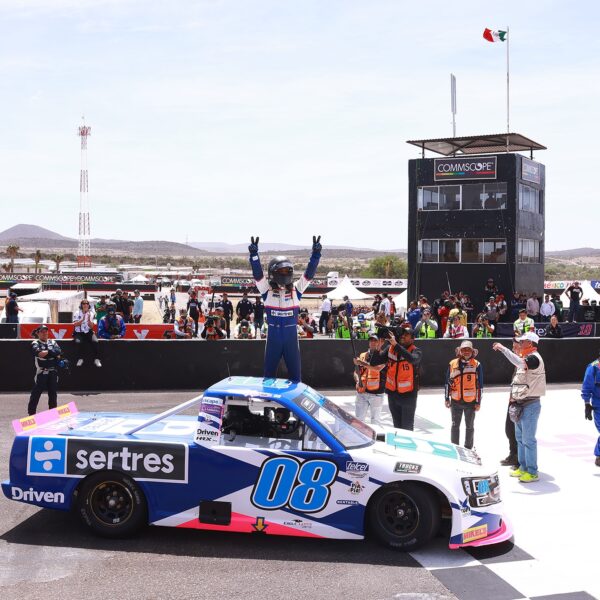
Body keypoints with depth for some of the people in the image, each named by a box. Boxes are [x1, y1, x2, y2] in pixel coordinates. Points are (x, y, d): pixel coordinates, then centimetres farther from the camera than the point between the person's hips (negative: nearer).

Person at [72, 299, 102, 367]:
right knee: (78, 342, -33)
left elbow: (91, 326, -2)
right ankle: (80, 359, -17)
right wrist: (83, 319, -22)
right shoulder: (77, 313, 0)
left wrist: (89, 319, -20)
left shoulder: (91, 313, 5)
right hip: (79, 332, -1)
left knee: (95, 341, -27)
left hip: (88, 332, 2)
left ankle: (96, 359, -17)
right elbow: (75, 324, -10)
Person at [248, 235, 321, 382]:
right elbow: (258, 274, -12)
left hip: (291, 338, 1)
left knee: (295, 375, 9)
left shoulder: (296, 290, 3)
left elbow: (309, 274, -5)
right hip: (273, 338, -1)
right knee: (269, 375, 9)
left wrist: (316, 255, -18)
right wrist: (254, 255, -27)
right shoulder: (267, 290, -1)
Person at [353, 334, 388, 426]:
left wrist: (361, 363, -18)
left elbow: (378, 368, -21)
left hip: (376, 393, -4)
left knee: (375, 420, 4)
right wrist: (357, 380, -6)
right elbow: (356, 372, 15)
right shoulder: (363, 355, 12)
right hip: (361, 392, 4)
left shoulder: (383, 356, -3)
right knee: (359, 419, 9)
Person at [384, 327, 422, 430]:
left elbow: (412, 359, -34)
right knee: (397, 425, 18)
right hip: (392, 393, 4)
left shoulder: (416, 352, -11)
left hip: (408, 394, -4)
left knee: (407, 426, 4)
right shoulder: (390, 349, 0)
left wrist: (396, 344, -37)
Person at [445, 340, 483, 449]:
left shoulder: (477, 365, -3)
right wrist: (447, 398, 7)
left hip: (471, 401, -1)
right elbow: (448, 382, 8)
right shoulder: (453, 364, 2)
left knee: (469, 426, 9)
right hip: (456, 401, 1)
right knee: (455, 425, 7)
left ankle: (468, 449, 20)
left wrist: (478, 402, -3)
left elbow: (480, 385, -1)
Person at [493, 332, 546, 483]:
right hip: (520, 404, 10)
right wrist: (514, 397, 14)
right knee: (520, 438, 16)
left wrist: (502, 348, -30)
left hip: (530, 405, -10)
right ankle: (523, 467, 27)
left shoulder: (534, 358, -15)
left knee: (528, 439, -6)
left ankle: (532, 472, 0)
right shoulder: (525, 358, 15)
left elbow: (519, 362, -36)